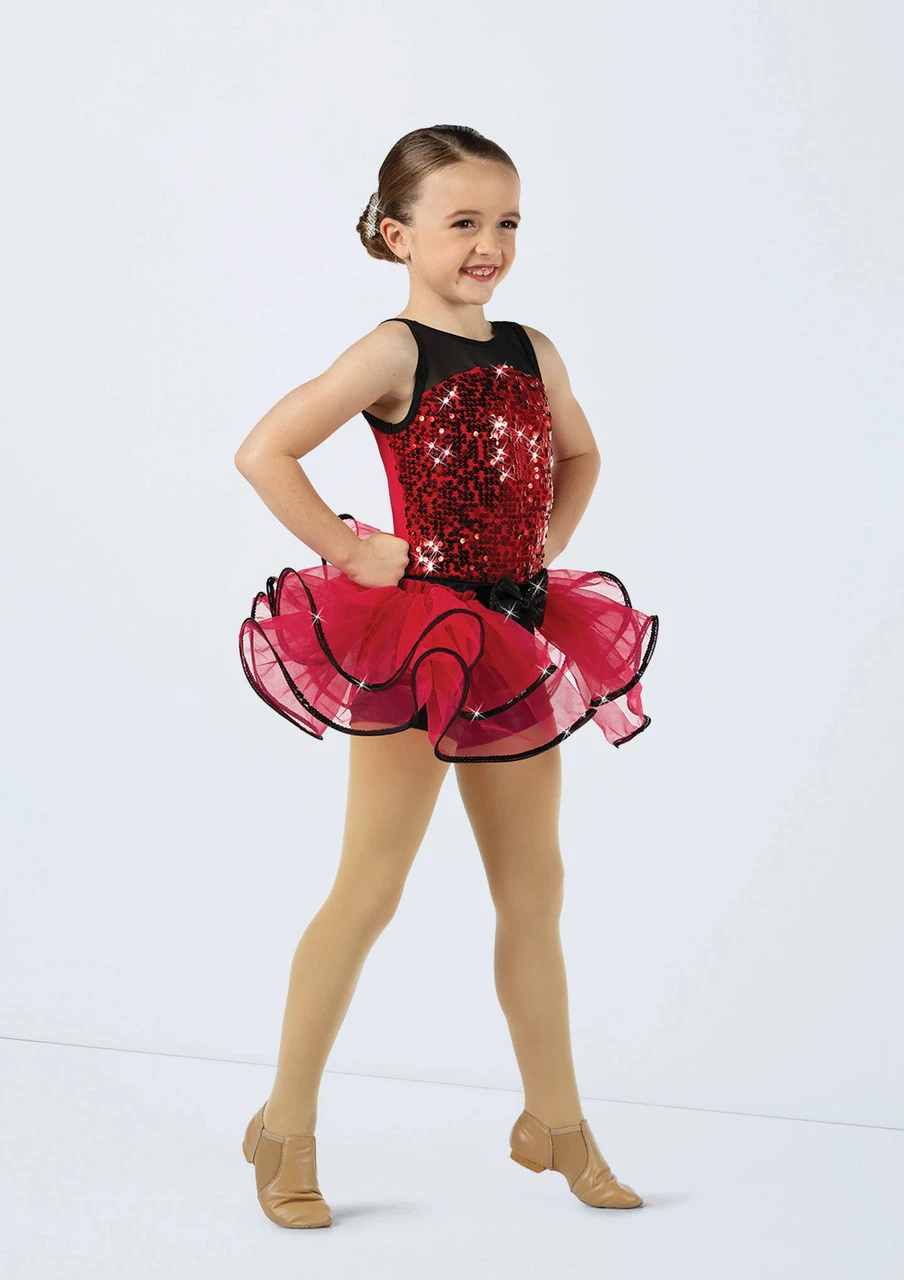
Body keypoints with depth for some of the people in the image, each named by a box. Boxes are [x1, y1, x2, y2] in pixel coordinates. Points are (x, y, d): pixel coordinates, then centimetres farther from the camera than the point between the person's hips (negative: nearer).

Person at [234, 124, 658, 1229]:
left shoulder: (529, 353, 8)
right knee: (369, 888, -1)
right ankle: (286, 1128, 11)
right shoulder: (395, 352, -11)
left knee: (534, 891, 12)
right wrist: (349, 551, -15)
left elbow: (578, 454, 28)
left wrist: (545, 553, 14)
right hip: (413, 641, -7)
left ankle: (554, 1120, 25)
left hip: (518, 642, 7)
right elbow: (262, 452, -20)